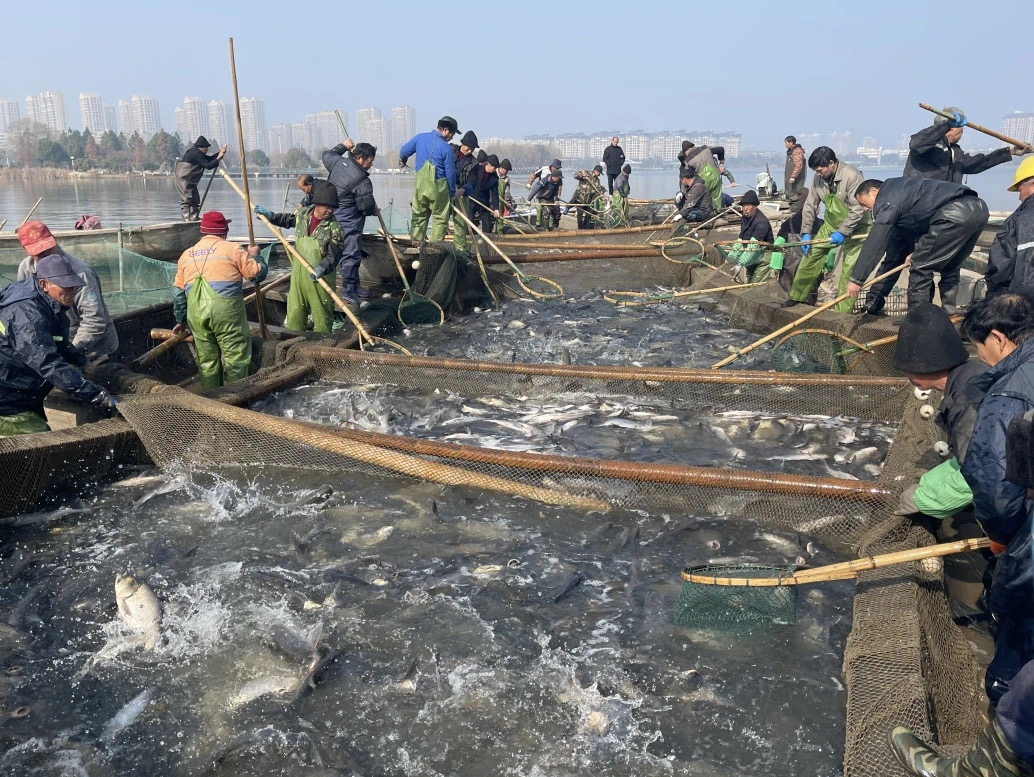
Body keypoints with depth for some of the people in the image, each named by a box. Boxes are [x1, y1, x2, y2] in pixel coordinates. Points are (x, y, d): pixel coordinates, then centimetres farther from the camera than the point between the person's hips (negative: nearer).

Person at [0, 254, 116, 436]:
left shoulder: (49, 307, 4)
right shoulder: (27, 315, -27)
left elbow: (62, 347, 19)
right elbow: (50, 364, -37)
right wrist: (96, 395, -40)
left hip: (26, 397, 10)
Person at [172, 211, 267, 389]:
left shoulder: (187, 254, 17)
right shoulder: (232, 249, 2)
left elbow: (179, 292, 20)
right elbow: (258, 272, 3)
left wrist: (181, 320, 28)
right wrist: (254, 255, 23)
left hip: (196, 314, 5)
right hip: (226, 310, -5)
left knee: (207, 361, 13)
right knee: (235, 358, 3)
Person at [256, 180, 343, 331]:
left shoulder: (335, 228, -16)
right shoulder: (302, 214, 0)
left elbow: (333, 256, -21)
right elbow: (287, 220, 25)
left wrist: (322, 268, -38)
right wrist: (270, 216, 18)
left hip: (320, 278, -5)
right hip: (298, 273, 5)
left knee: (322, 315, 5)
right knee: (295, 313, 14)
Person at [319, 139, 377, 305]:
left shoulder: (338, 162, 2)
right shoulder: (363, 182, -21)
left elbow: (327, 155, 25)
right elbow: (366, 206, -14)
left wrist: (343, 146, 34)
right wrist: (374, 210, 8)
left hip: (333, 215, 10)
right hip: (349, 222, -10)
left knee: (354, 253, 16)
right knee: (351, 255, -7)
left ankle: (355, 286, 23)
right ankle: (348, 291, -6)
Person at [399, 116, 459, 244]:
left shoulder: (420, 137, 3)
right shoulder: (446, 148, -12)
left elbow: (403, 151, 15)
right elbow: (450, 173, -7)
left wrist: (402, 161, 37)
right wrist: (452, 192, 6)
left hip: (420, 185, 5)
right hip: (438, 187, -5)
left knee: (418, 216, 14)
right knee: (440, 218, 6)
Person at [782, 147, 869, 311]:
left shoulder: (852, 176, -27)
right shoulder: (819, 178, -6)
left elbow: (858, 209, -27)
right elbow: (810, 205, 1)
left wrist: (843, 232, -27)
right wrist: (806, 232, -3)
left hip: (854, 226, -6)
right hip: (831, 224, 6)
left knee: (849, 268, -10)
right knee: (811, 255, 4)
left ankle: (842, 312, -6)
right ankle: (797, 296, 19)